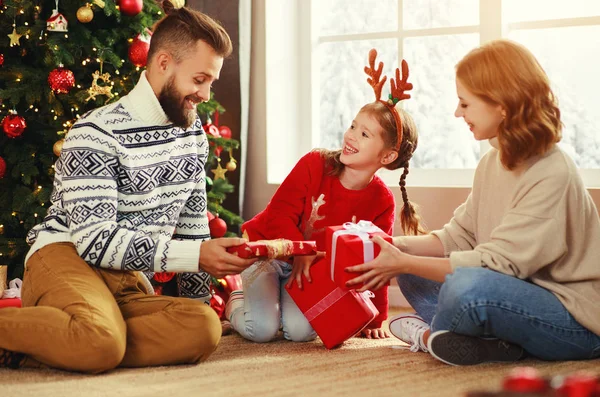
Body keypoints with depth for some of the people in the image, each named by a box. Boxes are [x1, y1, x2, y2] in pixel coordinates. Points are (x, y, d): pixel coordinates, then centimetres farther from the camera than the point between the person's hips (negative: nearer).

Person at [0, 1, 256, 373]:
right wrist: (196, 255, -20)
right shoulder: (98, 134, -11)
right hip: (66, 258, -7)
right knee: (102, 343, -41)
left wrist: (201, 300, 13)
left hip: (126, 282, 8)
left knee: (204, 328, -27)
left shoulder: (193, 133, 14)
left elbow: (194, 222, 20)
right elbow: (96, 241, -19)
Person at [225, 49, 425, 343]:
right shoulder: (315, 164, -18)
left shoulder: (382, 202, -12)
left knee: (301, 332, -22)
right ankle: (237, 303, 13)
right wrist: (302, 251, -36)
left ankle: (287, 302, 12)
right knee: (262, 330, -21)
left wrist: (376, 318, -7)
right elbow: (280, 215, -20)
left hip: (315, 268, 3)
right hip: (266, 249, -2)